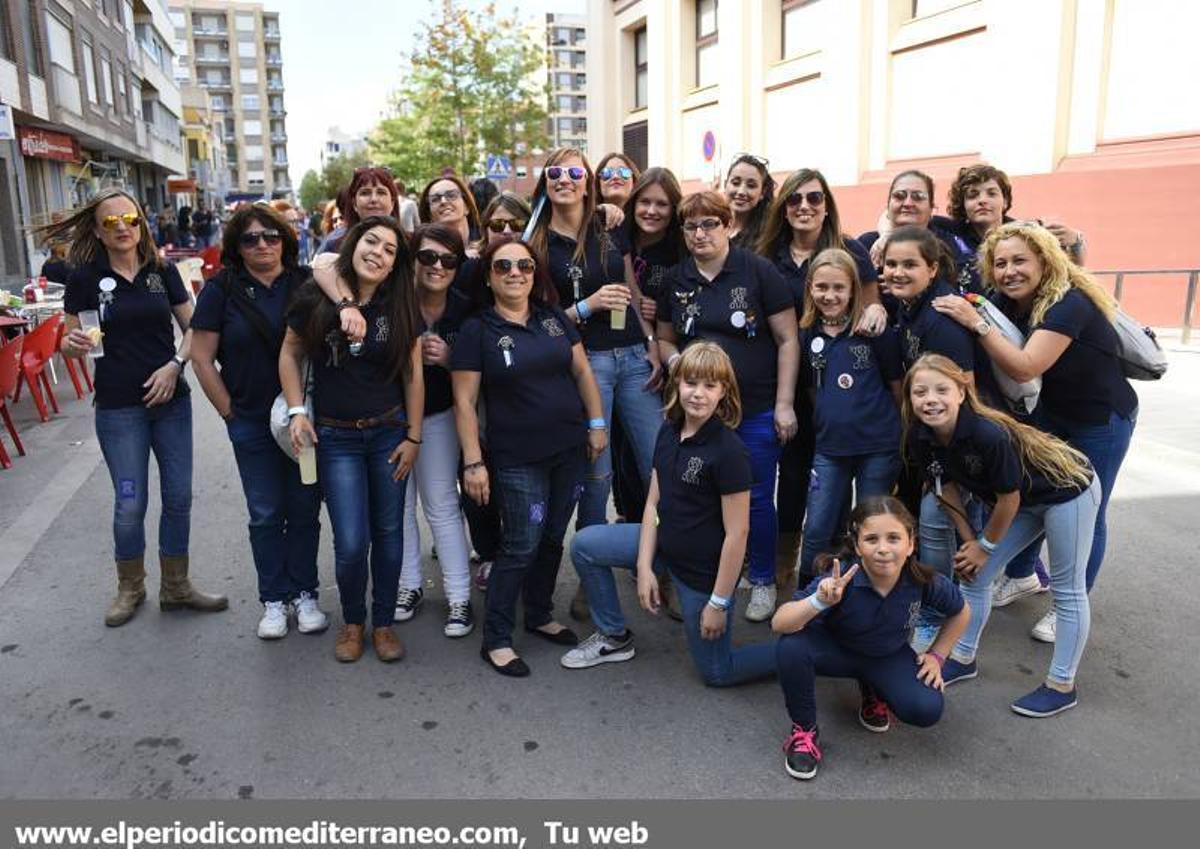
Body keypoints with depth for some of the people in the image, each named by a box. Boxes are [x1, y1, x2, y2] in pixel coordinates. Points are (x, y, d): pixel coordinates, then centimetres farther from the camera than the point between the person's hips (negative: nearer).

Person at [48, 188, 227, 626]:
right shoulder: (85, 278, -3)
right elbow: (67, 343, 1)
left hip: (171, 400, 2)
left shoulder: (163, 271, 2)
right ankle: (130, 588, 27)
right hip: (118, 408, -2)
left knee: (178, 497, 8)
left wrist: (175, 364, -11)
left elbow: (193, 330, 5)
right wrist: (72, 345, -21)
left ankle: (176, 586, 25)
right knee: (130, 503, 4)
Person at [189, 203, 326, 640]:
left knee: (304, 510, 9)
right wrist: (229, 411, -2)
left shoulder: (305, 283, -2)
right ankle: (273, 600, 23)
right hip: (252, 422, 0)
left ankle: (304, 594, 24)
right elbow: (202, 358, -2)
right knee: (266, 514, 8)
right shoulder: (222, 289, -3)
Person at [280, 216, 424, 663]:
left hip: (389, 432, 2)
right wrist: (297, 412, -4)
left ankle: (384, 622, 28)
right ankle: (352, 621, 24)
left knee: (388, 533, 9)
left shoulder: (400, 307, -4)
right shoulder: (316, 298, -7)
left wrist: (413, 437, -1)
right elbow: (289, 354, 5)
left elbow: (413, 375, 0)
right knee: (351, 543, -4)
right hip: (335, 437, -1)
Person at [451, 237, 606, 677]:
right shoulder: (476, 330, -6)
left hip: (570, 450, 5)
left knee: (552, 539, 15)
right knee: (521, 546, -2)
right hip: (518, 459, -5)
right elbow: (464, 401, -8)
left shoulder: (554, 318, 6)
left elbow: (582, 370, 11)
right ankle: (496, 640, 13)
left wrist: (597, 423, 5)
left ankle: (540, 616, 35)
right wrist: (473, 461, -13)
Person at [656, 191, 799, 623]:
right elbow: (666, 339, 15)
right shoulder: (676, 280, 4)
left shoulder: (758, 272, -7)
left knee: (757, 499, 7)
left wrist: (784, 404, -9)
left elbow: (787, 340, -5)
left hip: (757, 410, -3)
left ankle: (763, 582, 27)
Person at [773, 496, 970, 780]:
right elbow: (778, 624, -39)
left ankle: (873, 690, 14)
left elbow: (961, 612, 2)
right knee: (792, 647, -34)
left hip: (889, 656, 3)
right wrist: (819, 602, -55)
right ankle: (804, 730, -7)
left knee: (927, 710, -22)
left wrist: (937, 655, -1)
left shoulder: (924, 581, -23)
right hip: (835, 649, -3)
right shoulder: (840, 577, -33)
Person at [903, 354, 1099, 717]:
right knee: (974, 575, 7)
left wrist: (986, 546, -11)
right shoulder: (921, 439, -18)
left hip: (1069, 488, -7)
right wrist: (968, 541, -2)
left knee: (1067, 590, 3)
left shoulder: (989, 433, -37)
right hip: (1024, 498, 7)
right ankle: (963, 659, 25)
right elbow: (948, 488, -2)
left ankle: (1061, 686, 16)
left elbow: (1008, 498, -24)